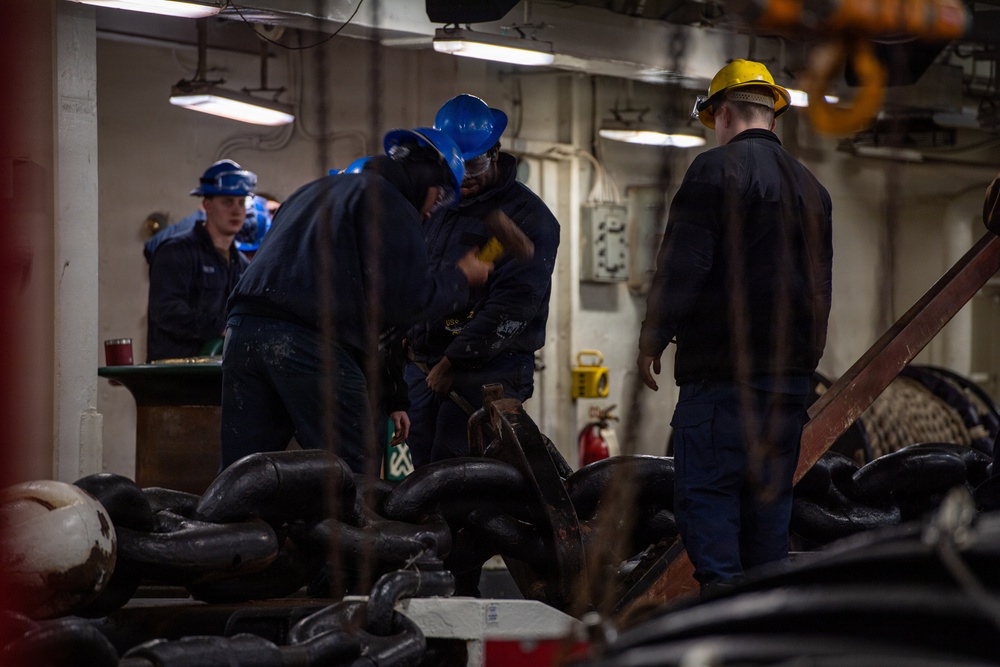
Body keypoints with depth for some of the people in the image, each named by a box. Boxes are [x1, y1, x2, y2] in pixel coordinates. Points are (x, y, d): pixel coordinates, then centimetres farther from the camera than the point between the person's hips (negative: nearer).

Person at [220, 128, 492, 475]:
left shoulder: (313, 190, 31)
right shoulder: (390, 205, 3)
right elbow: (406, 300, -4)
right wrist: (460, 277, 11)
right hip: (313, 342, -8)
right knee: (355, 481, -4)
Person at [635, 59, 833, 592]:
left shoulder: (716, 170, -6)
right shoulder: (811, 188, 19)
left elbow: (682, 266, -12)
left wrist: (652, 340, -5)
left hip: (723, 368, -8)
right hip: (792, 369, 8)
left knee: (704, 490, -9)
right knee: (769, 494, 10)